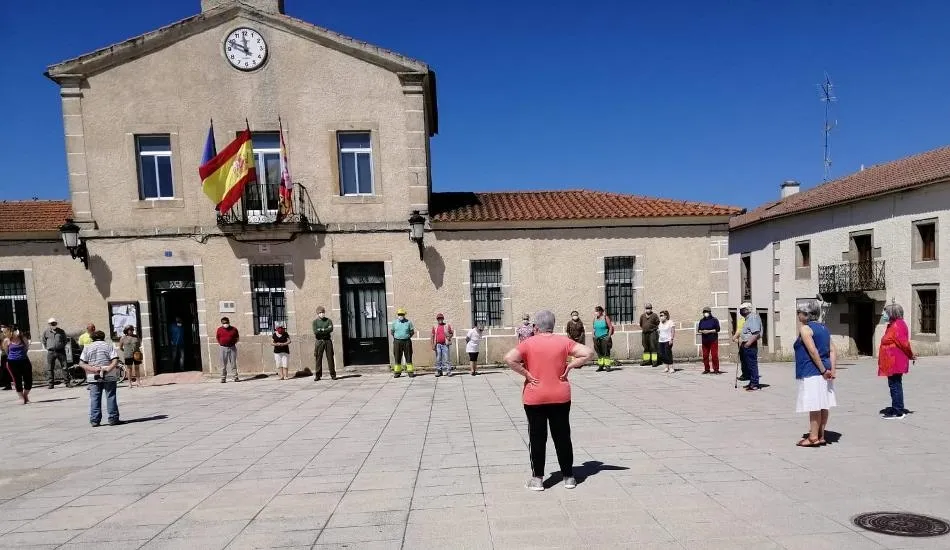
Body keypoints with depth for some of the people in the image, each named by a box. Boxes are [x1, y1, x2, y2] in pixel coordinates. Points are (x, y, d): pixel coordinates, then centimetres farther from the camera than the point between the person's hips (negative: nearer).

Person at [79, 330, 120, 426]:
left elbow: (81, 363, -1)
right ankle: (113, 419, 5)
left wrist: (91, 369, -9)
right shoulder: (109, 346, 4)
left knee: (94, 398, 6)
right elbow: (115, 360, -11)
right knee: (111, 397, 4)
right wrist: (109, 368, -18)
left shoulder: (87, 348, 9)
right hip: (109, 376, -1)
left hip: (93, 377, 1)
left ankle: (94, 420, 5)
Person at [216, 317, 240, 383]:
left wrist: (234, 343, 3)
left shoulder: (234, 329, 2)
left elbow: (237, 338, 14)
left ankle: (236, 377, 7)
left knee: (233, 363, 3)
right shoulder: (219, 330, 2)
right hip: (223, 348, 0)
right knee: (223, 364, 3)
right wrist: (220, 344, 4)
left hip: (232, 348, 0)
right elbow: (217, 338, 14)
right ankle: (223, 378, 9)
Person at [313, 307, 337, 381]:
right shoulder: (315, 321, 6)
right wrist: (326, 330, -8)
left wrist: (321, 330, -9)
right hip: (319, 341, -1)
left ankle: (333, 375, 4)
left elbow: (331, 329, -8)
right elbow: (315, 332, -9)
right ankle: (318, 375, 4)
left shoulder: (328, 320, 8)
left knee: (330, 358, 0)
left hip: (328, 341, 1)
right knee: (318, 358, -1)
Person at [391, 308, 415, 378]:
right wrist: (396, 337, 11)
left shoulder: (408, 322, 2)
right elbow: (391, 331, 15)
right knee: (397, 357, 3)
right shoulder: (394, 323, 5)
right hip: (397, 342, 1)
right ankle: (397, 372, 8)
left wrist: (408, 337, 4)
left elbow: (412, 331, 9)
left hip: (407, 341, -1)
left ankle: (410, 371, 4)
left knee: (408, 357, 0)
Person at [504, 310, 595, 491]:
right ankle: (568, 477, 19)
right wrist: (569, 366, -3)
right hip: (560, 397, 2)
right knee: (562, 437, 12)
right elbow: (588, 353, -7)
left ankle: (537, 479, 11)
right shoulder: (564, 341, -2)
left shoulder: (529, 343, -8)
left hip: (535, 398, -2)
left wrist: (525, 373, -12)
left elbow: (509, 359, -21)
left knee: (537, 438, 7)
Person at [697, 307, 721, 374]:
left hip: (713, 340, -4)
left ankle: (716, 369, 0)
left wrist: (709, 331, -16)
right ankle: (706, 369, 12)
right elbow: (699, 330, 15)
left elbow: (717, 329, -6)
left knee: (714, 355, -6)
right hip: (705, 340, 5)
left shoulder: (714, 320, -1)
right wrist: (702, 331, -7)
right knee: (705, 355, 5)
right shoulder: (701, 321, 13)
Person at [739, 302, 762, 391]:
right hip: (746, 345, 10)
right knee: (749, 365, 14)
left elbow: (756, 333, -23)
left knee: (752, 365, -6)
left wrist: (748, 343, -23)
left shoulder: (753, 318, -14)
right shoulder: (748, 318, 18)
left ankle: (754, 384, -2)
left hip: (750, 346, -10)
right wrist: (741, 340, 15)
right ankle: (752, 383, 20)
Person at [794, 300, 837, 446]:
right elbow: (832, 350, 6)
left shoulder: (805, 328, -10)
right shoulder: (824, 328, 14)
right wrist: (832, 369, 0)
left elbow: (813, 351, -19)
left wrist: (823, 370, -15)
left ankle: (814, 438, -1)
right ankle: (820, 436, 17)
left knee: (814, 406, -5)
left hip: (811, 372, -8)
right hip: (823, 372, 8)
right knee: (823, 405, 11)